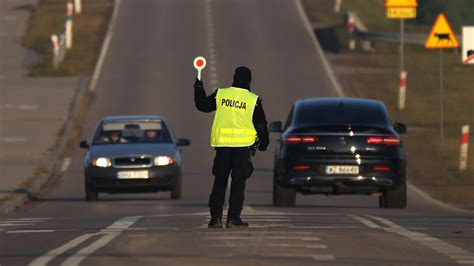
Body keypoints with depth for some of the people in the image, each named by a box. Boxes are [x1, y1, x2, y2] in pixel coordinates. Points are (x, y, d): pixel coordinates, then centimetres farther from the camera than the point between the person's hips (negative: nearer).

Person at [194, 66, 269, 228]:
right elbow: (261, 125, 0)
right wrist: (263, 142, 16)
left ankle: (216, 217, 4)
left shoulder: (220, 94, 1)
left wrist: (199, 88, 30)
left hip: (222, 145, 2)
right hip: (242, 146, -2)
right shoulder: (253, 100, -4)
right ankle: (233, 218, -2)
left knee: (219, 182, 9)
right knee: (238, 183, 3)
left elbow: (202, 105, 14)